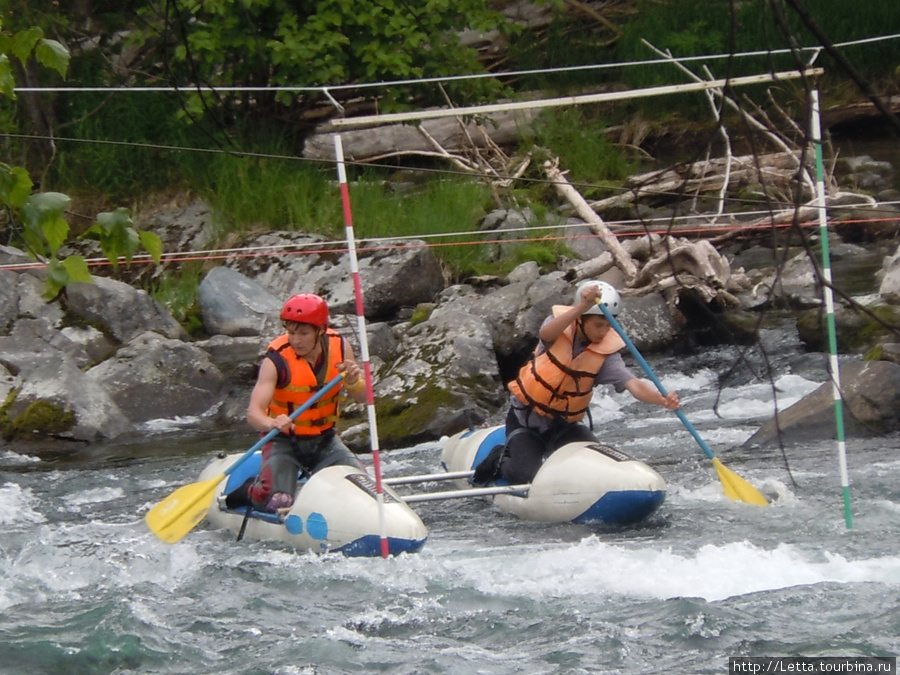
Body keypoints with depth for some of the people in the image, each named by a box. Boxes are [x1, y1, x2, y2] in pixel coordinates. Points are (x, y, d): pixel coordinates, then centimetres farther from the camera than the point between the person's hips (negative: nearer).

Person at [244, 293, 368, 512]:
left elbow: (363, 398, -2)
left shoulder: (339, 347, -8)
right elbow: (254, 412, -33)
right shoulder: (276, 360, -22)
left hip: (324, 440, 5)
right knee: (277, 502, -25)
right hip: (284, 442, -5)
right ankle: (251, 489, 10)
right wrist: (272, 423, -56)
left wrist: (353, 382, -25)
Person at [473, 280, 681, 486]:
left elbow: (633, 384, -29)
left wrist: (662, 399, -50)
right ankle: (500, 460, 17)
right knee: (526, 476, -18)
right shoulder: (560, 323, -17)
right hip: (526, 418, -3)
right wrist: (581, 308, -58)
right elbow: (546, 334, -43)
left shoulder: (606, 352, -15)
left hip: (565, 424, 3)